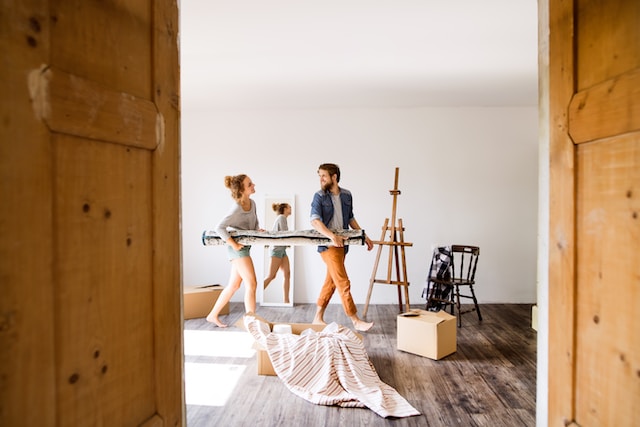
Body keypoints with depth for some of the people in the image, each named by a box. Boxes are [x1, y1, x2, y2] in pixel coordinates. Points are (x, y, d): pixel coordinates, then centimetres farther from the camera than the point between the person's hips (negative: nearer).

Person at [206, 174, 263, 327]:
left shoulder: (252, 203, 6)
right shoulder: (237, 208, -20)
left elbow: (255, 225, 18)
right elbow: (219, 228, -25)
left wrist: (258, 230, -2)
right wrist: (234, 244, -24)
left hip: (245, 247, 9)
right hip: (238, 248, -9)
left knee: (234, 285, 14)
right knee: (251, 283, -10)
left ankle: (213, 315, 27)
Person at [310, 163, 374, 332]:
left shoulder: (346, 195, 10)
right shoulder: (319, 196, -6)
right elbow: (315, 221, -19)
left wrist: (364, 237, 16)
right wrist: (332, 236, -34)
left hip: (342, 244, 6)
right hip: (328, 244, -6)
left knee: (331, 282, 11)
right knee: (343, 283, -7)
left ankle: (318, 318, 22)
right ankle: (356, 321, 0)